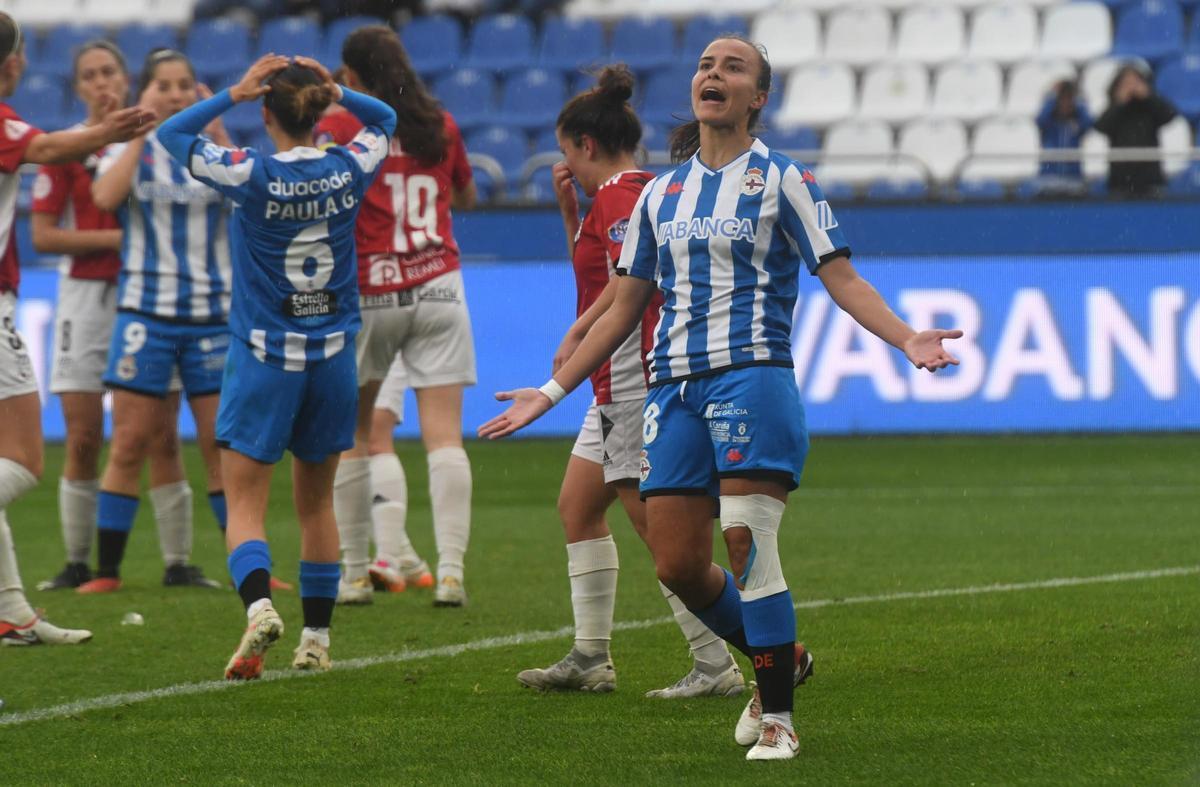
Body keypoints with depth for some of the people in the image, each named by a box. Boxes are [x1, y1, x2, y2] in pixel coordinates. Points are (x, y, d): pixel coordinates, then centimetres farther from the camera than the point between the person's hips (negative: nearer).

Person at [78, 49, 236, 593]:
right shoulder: (129, 151, 3)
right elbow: (106, 197, -19)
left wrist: (215, 131, -13)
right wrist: (142, 128, -14)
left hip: (212, 313, 2)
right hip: (145, 311, -2)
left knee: (224, 444, 2)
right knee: (130, 444, -4)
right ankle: (107, 571, 0)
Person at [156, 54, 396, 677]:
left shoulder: (252, 176, -13)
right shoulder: (349, 171, -3)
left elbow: (172, 135, -2)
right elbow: (385, 119, 18)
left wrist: (232, 95, -5)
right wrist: (335, 91, 2)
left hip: (264, 358, -4)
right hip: (332, 357, 4)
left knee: (244, 505, -3)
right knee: (316, 501, 16)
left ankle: (258, 604, -28)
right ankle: (316, 638, 19)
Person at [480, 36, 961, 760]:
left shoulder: (780, 179, 3)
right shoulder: (661, 192, 16)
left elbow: (841, 277, -2)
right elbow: (626, 307, 21)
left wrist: (906, 339, -18)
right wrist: (552, 391, 21)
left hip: (752, 375, -5)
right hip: (675, 387, 5)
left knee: (750, 548, -14)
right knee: (678, 566, 0)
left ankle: (777, 716, -4)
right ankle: (783, 659, 23)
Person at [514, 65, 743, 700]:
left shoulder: (619, 196, -14)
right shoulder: (631, 193, 17)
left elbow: (627, 281, -26)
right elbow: (593, 270, 30)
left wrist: (576, 336, -21)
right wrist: (568, 211, 19)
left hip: (635, 379, -11)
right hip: (617, 385, 11)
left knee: (656, 522, -10)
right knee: (576, 506, 15)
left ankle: (715, 664, -9)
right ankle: (590, 658, 18)